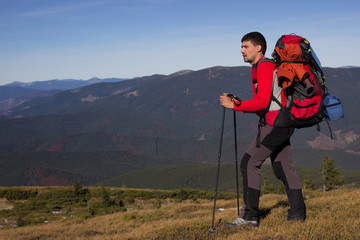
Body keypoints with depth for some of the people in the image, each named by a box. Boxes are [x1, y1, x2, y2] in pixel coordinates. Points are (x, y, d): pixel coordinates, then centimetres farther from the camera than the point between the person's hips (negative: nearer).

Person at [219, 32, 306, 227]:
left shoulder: (264, 67, -11)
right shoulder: (264, 67, 20)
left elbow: (263, 102, -21)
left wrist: (234, 105, -16)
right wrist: (240, 104, 9)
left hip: (274, 124, -10)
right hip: (282, 124, 10)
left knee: (249, 163, -10)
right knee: (283, 167, 13)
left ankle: (250, 215, -8)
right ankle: (297, 213, 17)